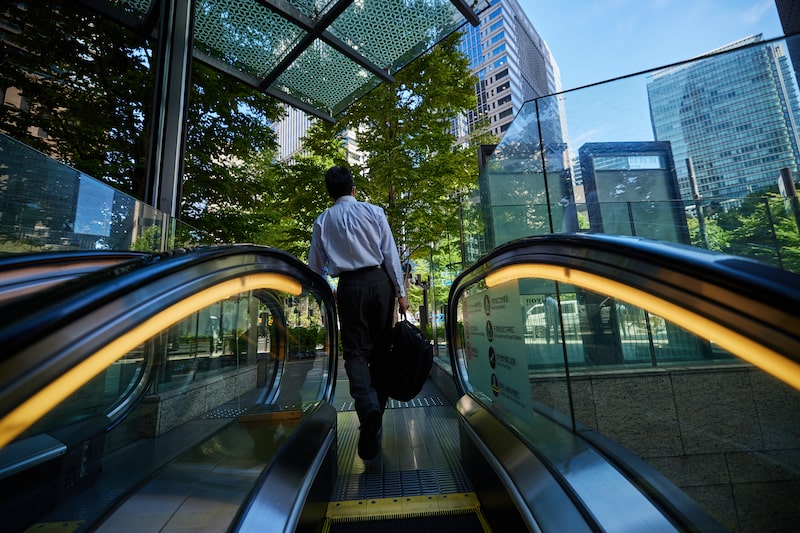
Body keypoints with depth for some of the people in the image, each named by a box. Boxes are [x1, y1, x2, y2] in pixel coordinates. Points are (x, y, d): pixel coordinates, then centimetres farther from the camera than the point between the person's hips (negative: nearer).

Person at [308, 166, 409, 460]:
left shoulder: (322, 220, 9)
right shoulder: (373, 211, 4)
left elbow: (315, 267, 10)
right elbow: (391, 253, -1)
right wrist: (400, 292, 2)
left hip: (349, 286, 0)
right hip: (379, 280, 0)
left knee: (355, 351, 6)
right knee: (380, 349, 10)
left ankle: (367, 405, -18)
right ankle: (376, 412, 19)